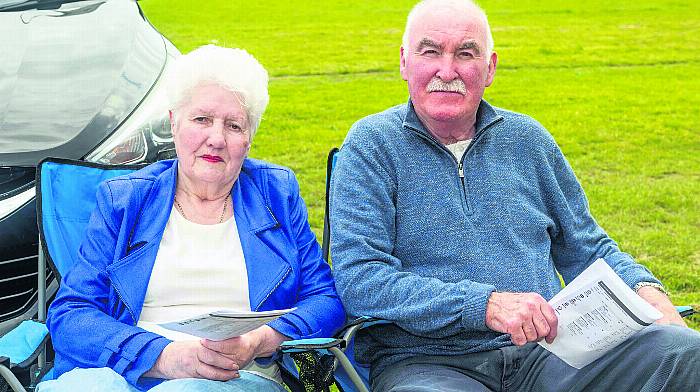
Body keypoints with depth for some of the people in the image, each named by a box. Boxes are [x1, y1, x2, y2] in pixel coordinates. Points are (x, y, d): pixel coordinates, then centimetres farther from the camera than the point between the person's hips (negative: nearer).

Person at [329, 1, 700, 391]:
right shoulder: (371, 144, -1)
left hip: (546, 353, 4)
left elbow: (587, 249, 22)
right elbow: (358, 280, -12)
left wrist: (645, 290, 0)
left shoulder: (527, 139, 13)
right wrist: (486, 304, -21)